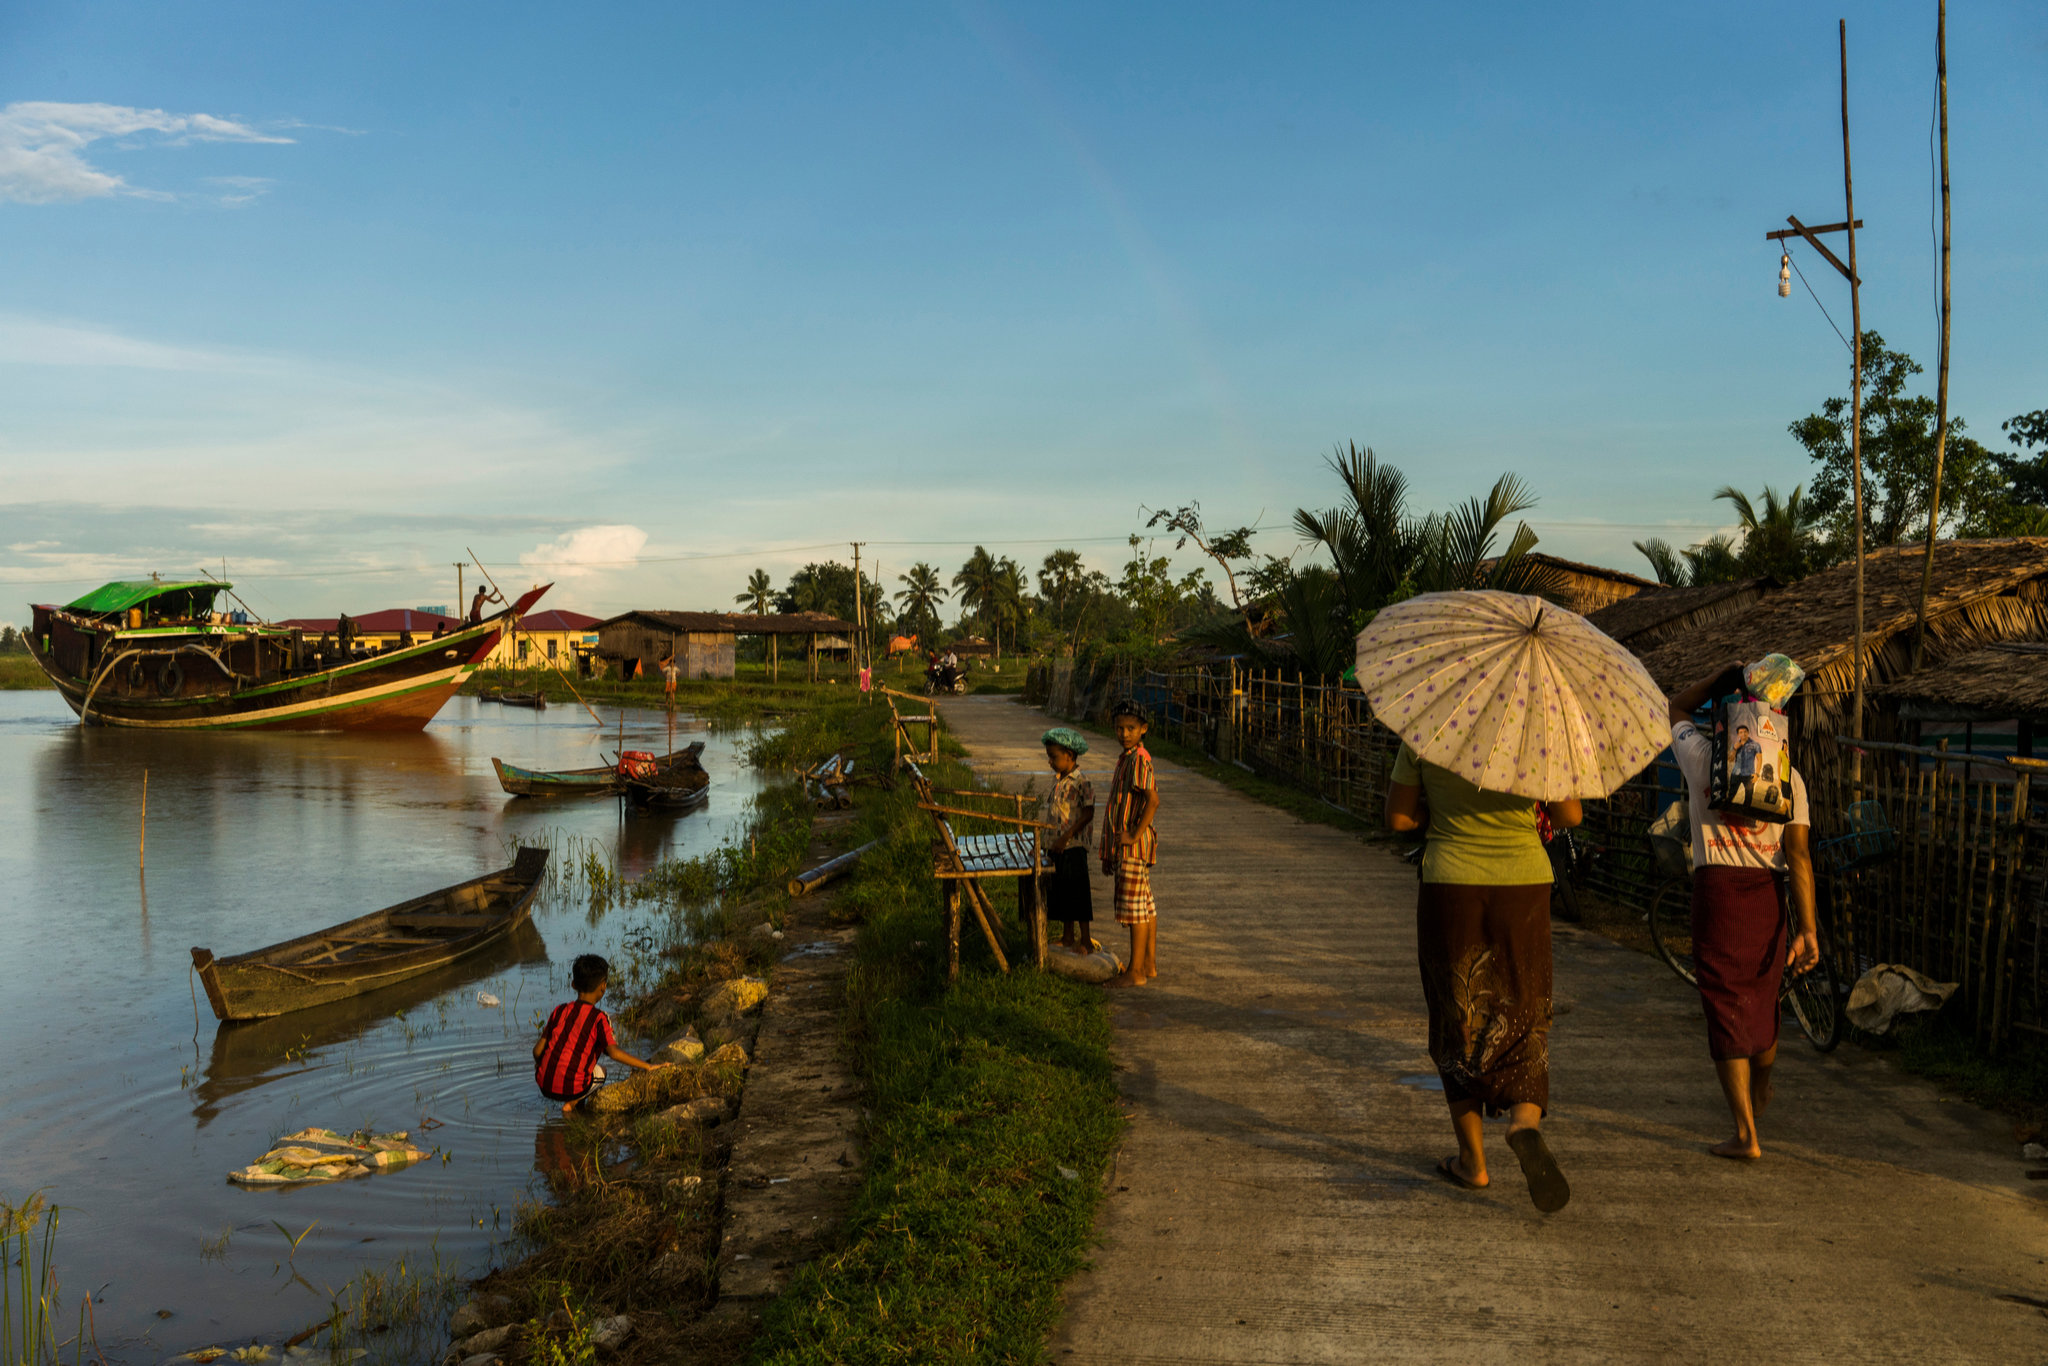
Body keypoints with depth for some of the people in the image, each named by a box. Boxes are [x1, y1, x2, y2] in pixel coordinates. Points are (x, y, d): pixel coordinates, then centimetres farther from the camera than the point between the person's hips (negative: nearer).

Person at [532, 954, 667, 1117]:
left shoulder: (559, 1011, 5)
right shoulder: (599, 1018, -7)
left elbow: (538, 1050, 6)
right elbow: (614, 1052, -17)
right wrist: (647, 1067, -13)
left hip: (544, 1086, 4)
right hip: (572, 1089, -4)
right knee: (599, 1072, 27)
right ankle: (572, 1103, 5)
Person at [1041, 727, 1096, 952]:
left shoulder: (1081, 782, -14)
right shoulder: (1057, 780, 11)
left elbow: (1087, 814, -19)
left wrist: (1065, 837, -24)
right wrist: (1049, 841, 17)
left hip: (1074, 847, -8)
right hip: (1056, 847, 8)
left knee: (1077, 894, -2)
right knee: (1060, 892, 13)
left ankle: (1086, 940, 6)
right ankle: (1068, 936, 23)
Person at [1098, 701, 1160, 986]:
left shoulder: (1138, 759, -16)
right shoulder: (1127, 758, 15)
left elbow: (1153, 800, -27)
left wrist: (1134, 835, -22)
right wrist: (1109, 853, 20)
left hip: (1133, 845, -10)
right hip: (1124, 844, 10)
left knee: (1134, 906, -5)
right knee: (1146, 905, 14)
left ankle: (1135, 972, 0)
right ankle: (1150, 964, 22)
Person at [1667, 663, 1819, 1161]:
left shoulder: (1702, 755, -2)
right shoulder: (1787, 774, 3)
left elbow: (1676, 708, 20)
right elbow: (1799, 853, -3)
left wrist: (1725, 673, 13)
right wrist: (1806, 929, -4)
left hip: (1717, 886, -3)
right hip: (1768, 891, 3)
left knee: (1726, 1006, 1)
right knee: (1763, 995, 22)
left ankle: (1746, 1134, -1)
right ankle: (1760, 1095, 48)